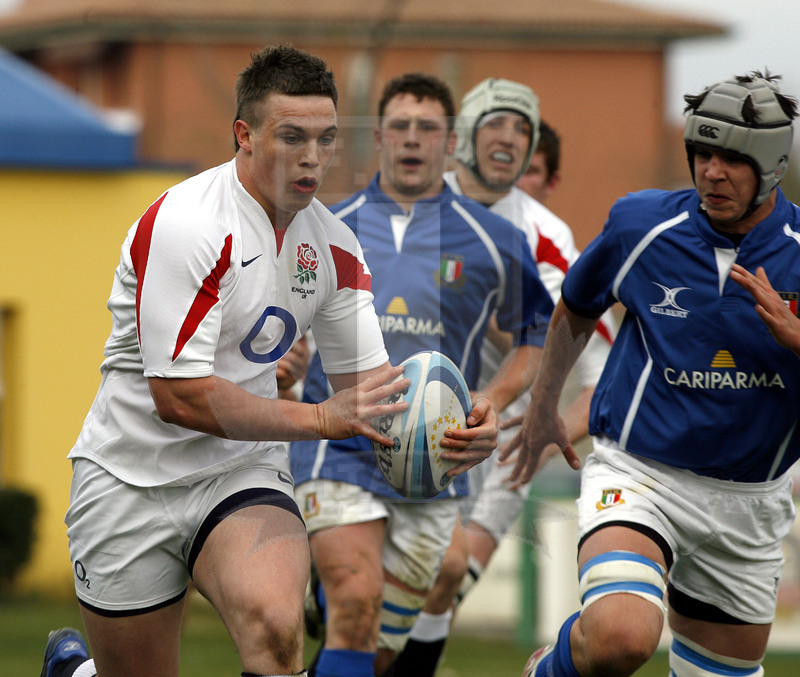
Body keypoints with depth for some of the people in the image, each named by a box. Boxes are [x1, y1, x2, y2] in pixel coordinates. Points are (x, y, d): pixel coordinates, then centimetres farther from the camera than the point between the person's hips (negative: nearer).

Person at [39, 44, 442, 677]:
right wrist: (319, 418, -25)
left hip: (243, 475, 4)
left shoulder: (333, 244, 3)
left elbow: (367, 381, 9)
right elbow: (178, 396, -23)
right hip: (132, 479, -4)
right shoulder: (183, 225, -19)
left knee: (274, 625, -28)